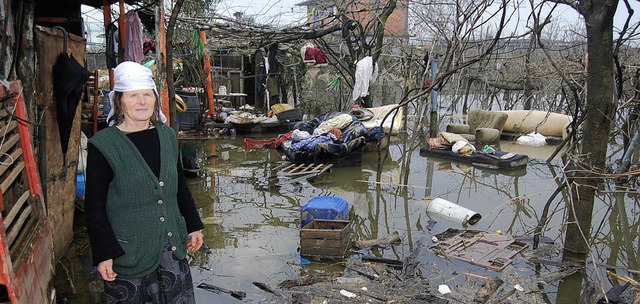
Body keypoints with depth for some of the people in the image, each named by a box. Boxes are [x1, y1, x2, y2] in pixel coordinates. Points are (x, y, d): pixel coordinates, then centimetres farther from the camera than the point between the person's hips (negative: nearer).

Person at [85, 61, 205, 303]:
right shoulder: (103, 145, -10)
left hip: (172, 247, 5)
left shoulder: (167, 135, 5)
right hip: (127, 252, -4)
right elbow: (94, 207, -9)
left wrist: (193, 226, 15)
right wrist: (103, 254, -11)